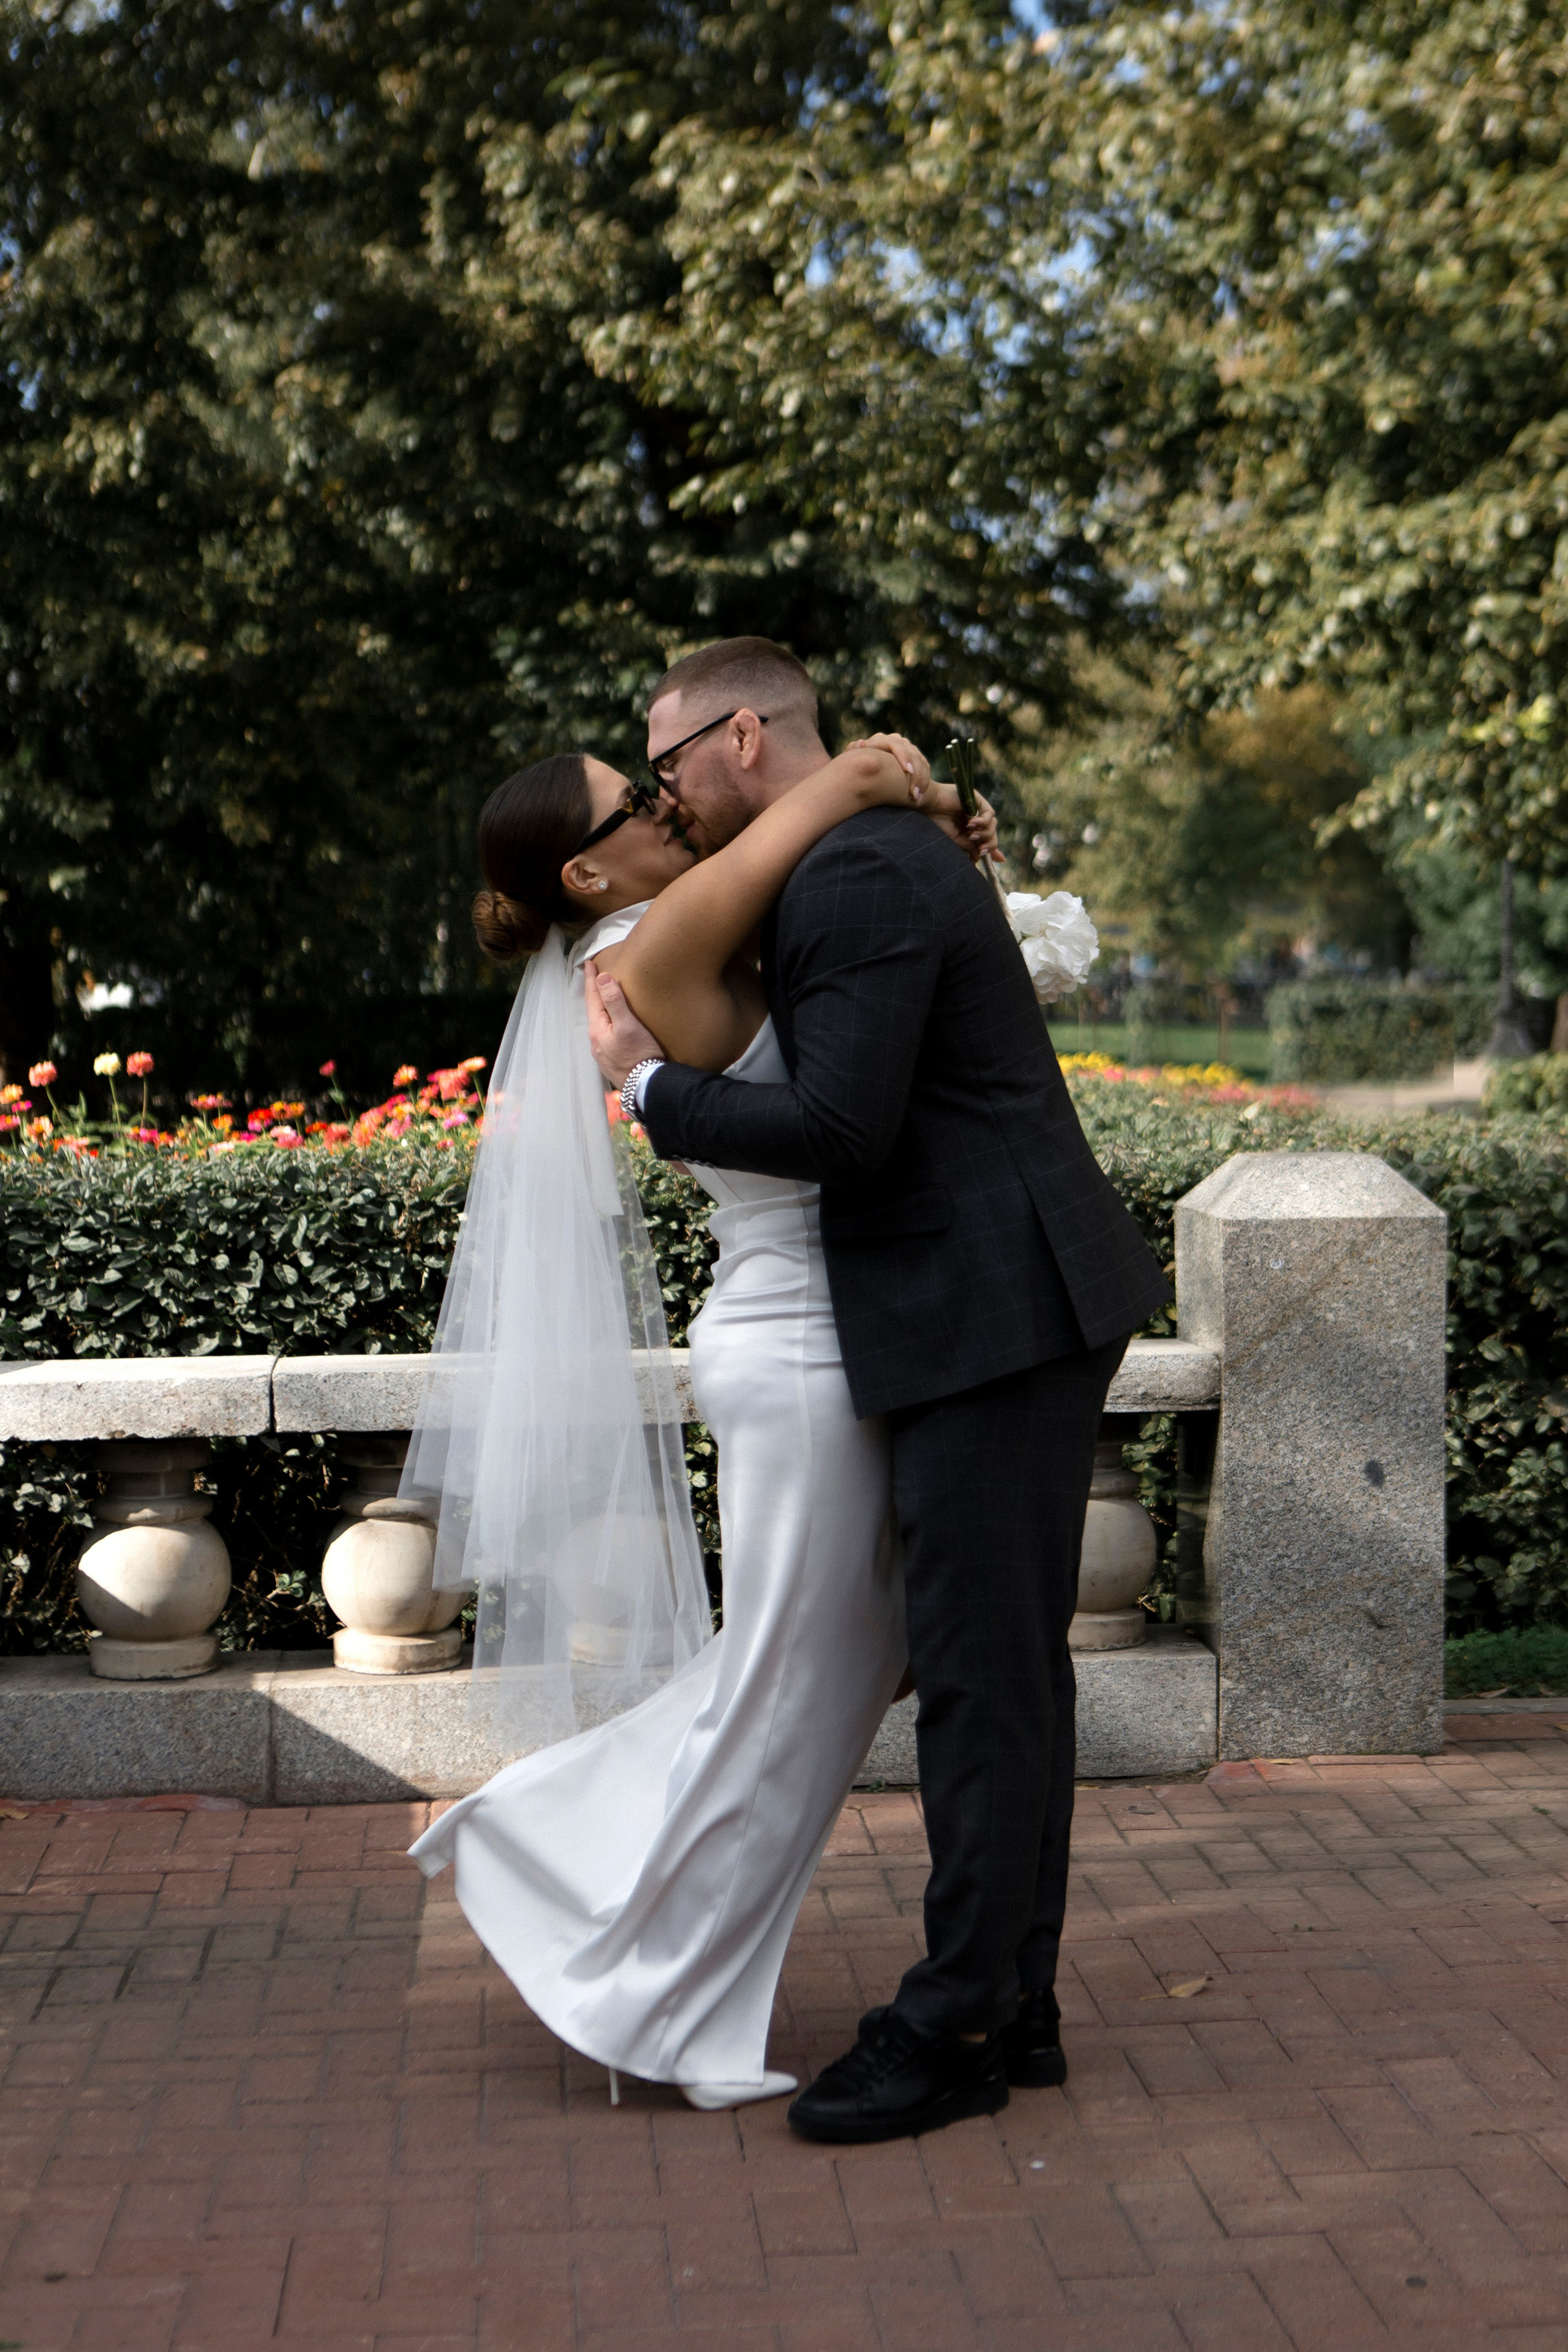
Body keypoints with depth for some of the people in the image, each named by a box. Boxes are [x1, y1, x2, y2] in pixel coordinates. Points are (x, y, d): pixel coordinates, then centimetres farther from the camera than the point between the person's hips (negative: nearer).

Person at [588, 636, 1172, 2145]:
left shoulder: (857, 881, -15)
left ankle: (954, 2032, 2)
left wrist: (651, 1084, -9)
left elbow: (843, 1128, -23)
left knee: (982, 1678, -5)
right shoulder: (894, 856, 18)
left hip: (993, 1318, -11)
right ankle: (1015, 2003, 21)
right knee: (1009, 1668, 13)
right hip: (1021, 1314, 11)